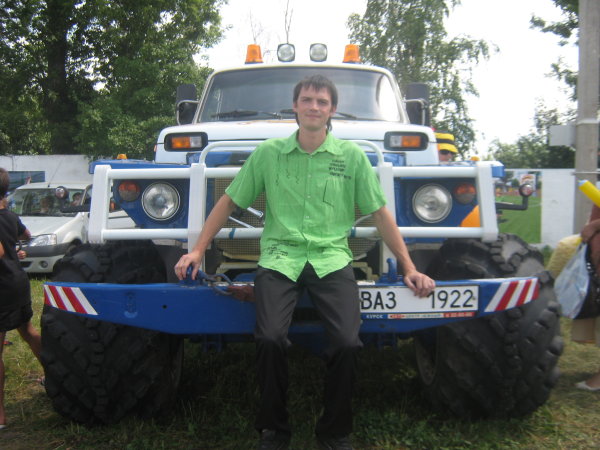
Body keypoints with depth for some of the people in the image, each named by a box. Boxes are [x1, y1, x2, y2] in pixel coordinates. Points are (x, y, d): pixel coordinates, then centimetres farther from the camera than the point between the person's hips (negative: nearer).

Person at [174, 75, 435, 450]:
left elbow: (380, 212, 12)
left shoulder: (352, 156, 10)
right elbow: (229, 202, 16)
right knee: (270, 339, -25)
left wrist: (409, 268, 8)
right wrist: (198, 251, 9)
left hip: (331, 258, 0)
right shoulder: (268, 153, 10)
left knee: (347, 343, -22)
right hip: (280, 257, 0)